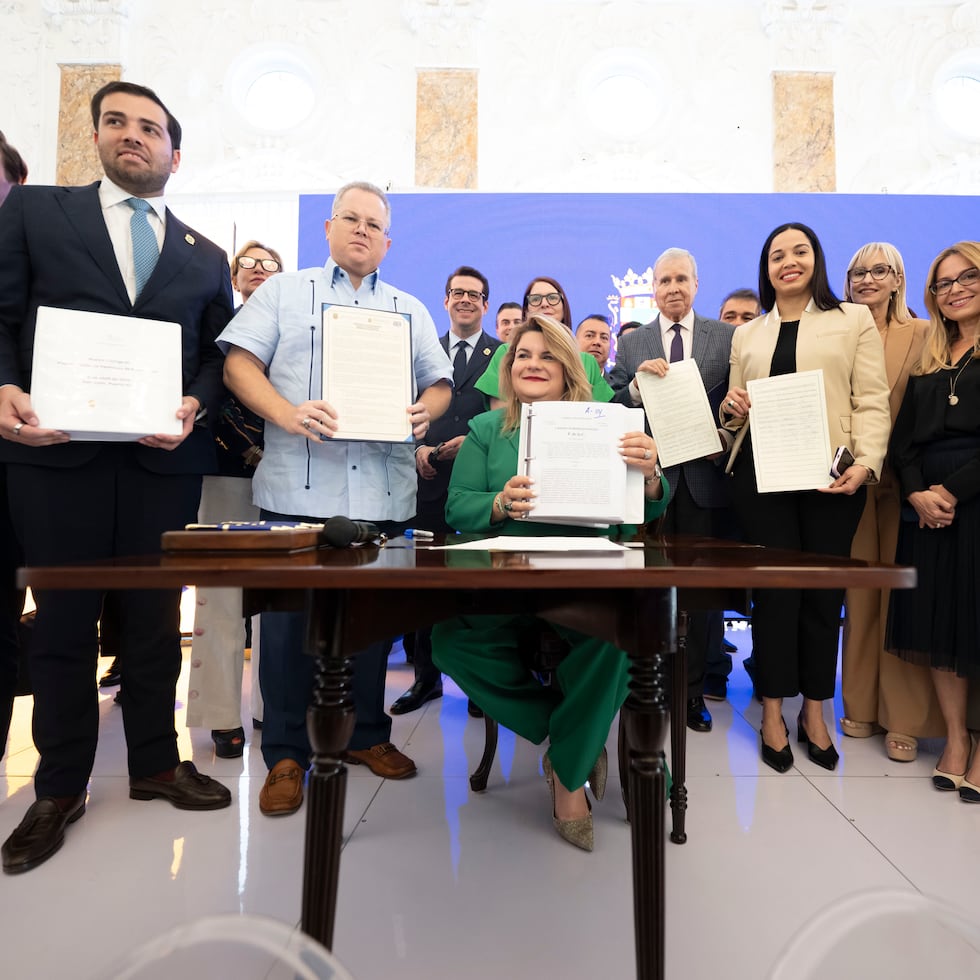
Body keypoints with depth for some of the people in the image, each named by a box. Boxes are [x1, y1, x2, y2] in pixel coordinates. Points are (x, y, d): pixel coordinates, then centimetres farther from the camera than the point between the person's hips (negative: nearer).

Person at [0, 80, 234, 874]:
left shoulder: (204, 257, 14)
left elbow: (221, 354, 9)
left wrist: (196, 406, -11)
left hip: (165, 457, 1)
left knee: (155, 620, 10)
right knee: (64, 622, 9)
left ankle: (155, 765, 27)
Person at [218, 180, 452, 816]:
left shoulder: (411, 309, 20)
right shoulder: (284, 292, 13)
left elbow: (441, 382, 17)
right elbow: (239, 362, 3)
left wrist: (427, 411, -7)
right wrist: (286, 413, -15)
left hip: (382, 493, 3)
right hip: (298, 488, -2)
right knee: (289, 619, 0)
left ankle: (364, 733, 27)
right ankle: (286, 752, 16)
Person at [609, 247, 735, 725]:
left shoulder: (727, 336, 6)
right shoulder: (631, 344, 9)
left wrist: (726, 435, -14)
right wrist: (637, 383, -15)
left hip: (705, 474, 0)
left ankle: (693, 690, 21)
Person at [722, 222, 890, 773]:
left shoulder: (854, 319, 8)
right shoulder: (747, 335, 16)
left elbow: (872, 401, 0)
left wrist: (866, 464, -15)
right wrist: (732, 410, -6)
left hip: (831, 475, -1)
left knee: (823, 591, 5)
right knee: (775, 589, 3)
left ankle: (815, 710, 21)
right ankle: (774, 710, 16)